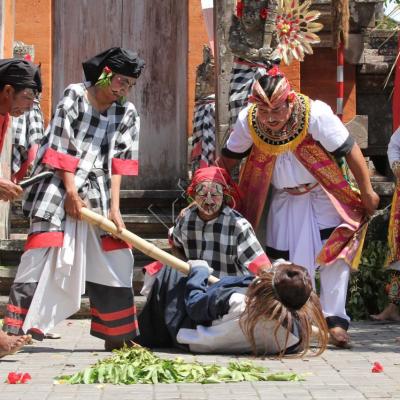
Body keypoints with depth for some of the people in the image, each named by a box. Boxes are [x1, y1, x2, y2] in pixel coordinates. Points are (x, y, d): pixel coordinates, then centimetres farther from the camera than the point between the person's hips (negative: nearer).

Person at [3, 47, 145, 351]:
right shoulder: (75, 96, -5)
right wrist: (72, 193, -12)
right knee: (43, 253, -12)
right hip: (60, 185, -5)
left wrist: (114, 208, -6)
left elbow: (118, 162, 1)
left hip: (98, 192, 5)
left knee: (114, 259, 4)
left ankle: (117, 334, 15)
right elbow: (61, 147, -9)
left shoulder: (127, 114, 6)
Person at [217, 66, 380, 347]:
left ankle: (335, 320, -5)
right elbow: (227, 160, -2)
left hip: (323, 196, -3)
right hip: (285, 201, 3)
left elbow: (350, 151, -19)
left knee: (335, 255, -12)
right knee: (284, 264, 4)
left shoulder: (316, 114, -27)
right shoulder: (247, 121, -18)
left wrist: (367, 192, -13)